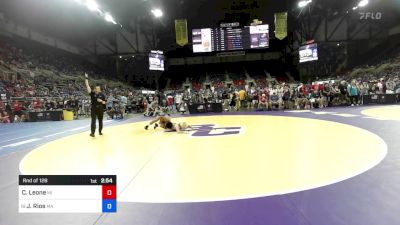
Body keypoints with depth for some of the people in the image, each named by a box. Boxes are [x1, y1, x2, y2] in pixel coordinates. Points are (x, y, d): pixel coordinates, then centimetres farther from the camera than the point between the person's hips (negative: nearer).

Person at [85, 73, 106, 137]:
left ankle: (100, 131, 19)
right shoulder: (92, 93, -4)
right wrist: (86, 78, -14)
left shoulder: (102, 95, -1)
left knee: (100, 121, 10)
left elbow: (104, 103, 3)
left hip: (100, 110, 2)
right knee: (93, 121, -5)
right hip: (94, 109, -2)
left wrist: (101, 101, -19)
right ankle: (92, 132, -2)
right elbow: (87, 86, -10)